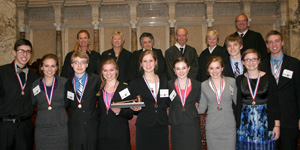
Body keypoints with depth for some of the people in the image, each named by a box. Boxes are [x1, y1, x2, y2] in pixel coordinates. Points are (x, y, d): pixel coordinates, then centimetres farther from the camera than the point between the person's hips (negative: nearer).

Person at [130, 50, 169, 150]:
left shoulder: (164, 81, 10)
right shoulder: (135, 84, 3)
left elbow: (167, 103, 13)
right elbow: (134, 111, 4)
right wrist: (136, 109, -16)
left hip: (162, 127, 2)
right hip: (144, 129, -2)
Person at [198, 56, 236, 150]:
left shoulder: (232, 82, 3)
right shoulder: (203, 86, 2)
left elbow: (238, 102, 10)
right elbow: (202, 109, 6)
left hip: (229, 127, 0)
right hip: (212, 128, 0)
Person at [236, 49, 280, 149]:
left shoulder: (269, 78, -1)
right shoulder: (239, 80, 3)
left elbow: (274, 103, 0)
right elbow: (237, 104, 6)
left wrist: (277, 125, -3)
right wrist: (236, 125, 5)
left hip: (265, 122, -1)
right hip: (245, 123, 1)